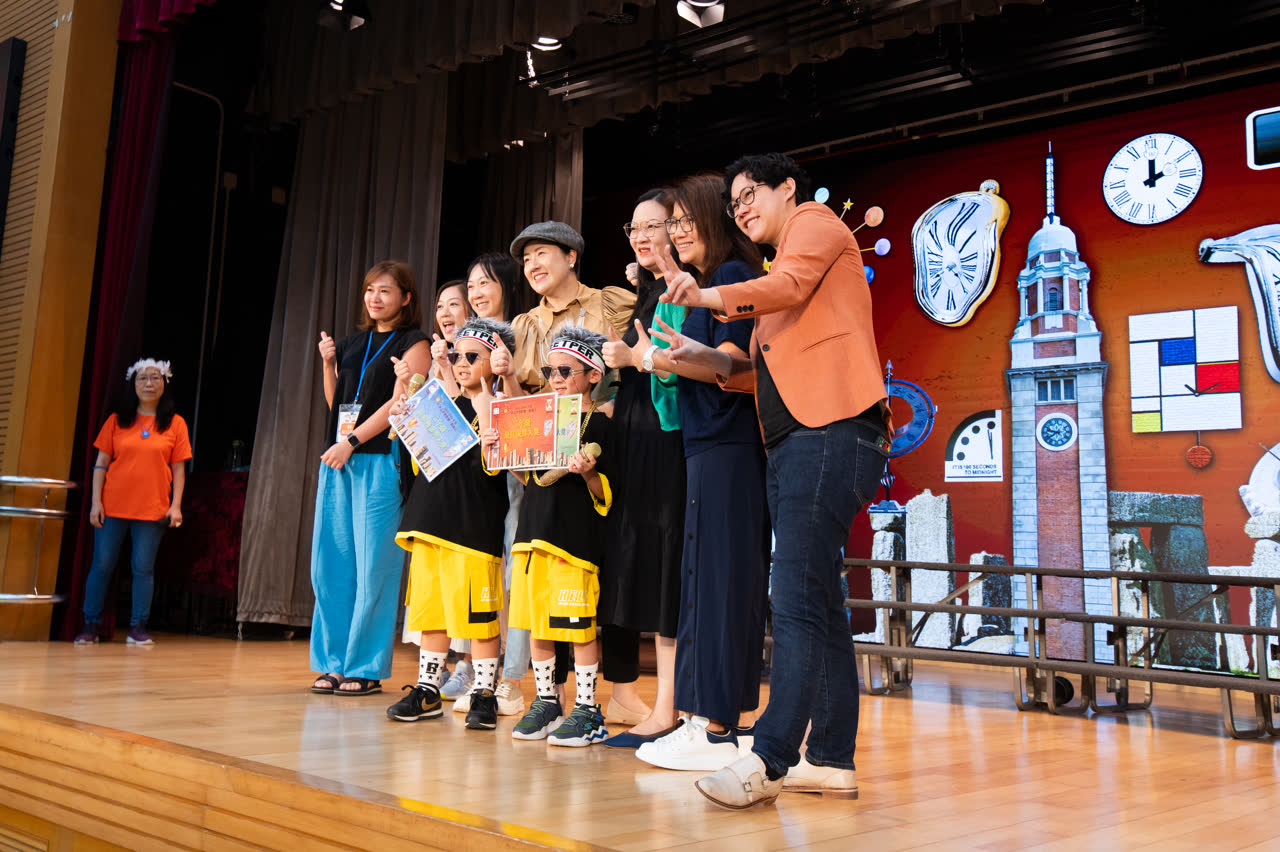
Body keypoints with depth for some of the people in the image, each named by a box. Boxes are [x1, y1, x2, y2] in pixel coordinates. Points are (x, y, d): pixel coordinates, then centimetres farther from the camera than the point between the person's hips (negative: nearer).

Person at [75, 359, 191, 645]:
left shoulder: (175, 423, 4)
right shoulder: (116, 420, 6)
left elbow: (178, 469, 4)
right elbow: (101, 463, 6)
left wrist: (176, 505, -4)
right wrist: (96, 501, -2)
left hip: (152, 509, -1)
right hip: (113, 506, 1)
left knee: (143, 568, 0)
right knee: (101, 565, 3)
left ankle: (138, 627, 9)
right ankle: (91, 625, 14)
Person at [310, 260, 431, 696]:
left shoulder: (413, 344, 0)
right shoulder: (352, 344, 19)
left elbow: (399, 403, -10)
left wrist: (352, 441, -14)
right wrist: (328, 363, 7)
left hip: (380, 459, -6)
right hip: (339, 460, 7)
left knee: (372, 568, -5)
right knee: (330, 564, 6)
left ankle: (366, 668, 3)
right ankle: (334, 662, 16)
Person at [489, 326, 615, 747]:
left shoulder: (601, 423, -4)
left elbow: (606, 493, -7)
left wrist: (588, 474, -26)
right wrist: (500, 449, 7)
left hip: (577, 532, -7)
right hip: (535, 524, 7)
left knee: (578, 625, -4)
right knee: (535, 622, 10)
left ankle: (587, 709, 7)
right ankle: (546, 702, 22)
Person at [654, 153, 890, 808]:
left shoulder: (817, 223, 9)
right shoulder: (777, 283, 32)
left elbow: (788, 287, -12)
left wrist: (709, 297, -12)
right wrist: (702, 357, 10)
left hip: (831, 432, -10)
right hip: (792, 442, 10)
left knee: (796, 602, -16)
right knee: (817, 605, 7)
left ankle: (769, 759, -17)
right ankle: (831, 760, 11)